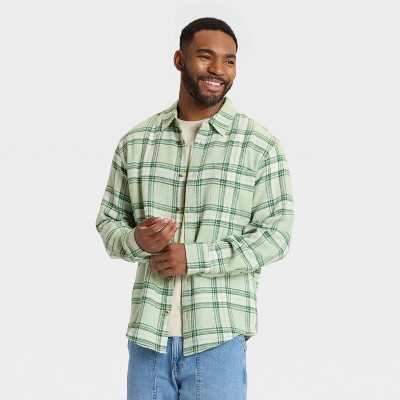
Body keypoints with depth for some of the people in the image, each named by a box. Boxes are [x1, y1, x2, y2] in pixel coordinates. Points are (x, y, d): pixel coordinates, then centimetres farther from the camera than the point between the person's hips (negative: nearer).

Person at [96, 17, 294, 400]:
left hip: (218, 339, -2)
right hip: (146, 336, 3)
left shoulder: (260, 146, -2)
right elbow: (108, 220, 13)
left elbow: (275, 234, -6)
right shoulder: (135, 142, 8)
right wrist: (136, 240, -10)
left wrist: (195, 258, -16)